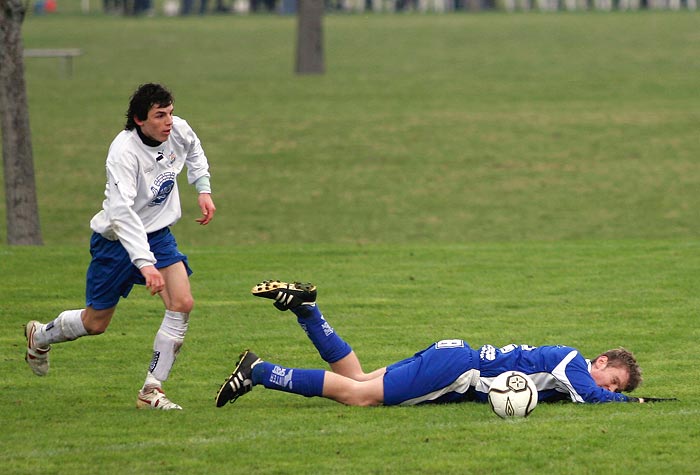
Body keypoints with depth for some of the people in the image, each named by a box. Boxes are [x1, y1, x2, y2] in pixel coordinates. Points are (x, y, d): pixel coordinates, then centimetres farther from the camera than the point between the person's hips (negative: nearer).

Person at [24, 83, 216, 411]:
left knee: (182, 304, -16)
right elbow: (122, 211, -41)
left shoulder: (179, 131, -11)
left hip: (157, 234, 5)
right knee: (95, 323, 9)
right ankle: (40, 336, 42)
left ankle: (152, 390, -8)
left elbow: (194, 151, 18)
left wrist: (203, 189, 6)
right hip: (117, 238, -5)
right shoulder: (124, 152, -31)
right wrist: (145, 264, -50)